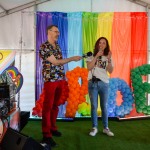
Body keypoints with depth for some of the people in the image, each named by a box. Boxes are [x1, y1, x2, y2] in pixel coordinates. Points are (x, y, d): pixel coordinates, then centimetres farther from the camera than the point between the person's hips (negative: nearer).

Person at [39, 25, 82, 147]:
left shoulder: (57, 45, 14)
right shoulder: (44, 47, -11)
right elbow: (55, 62, -17)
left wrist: (63, 76, 14)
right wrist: (72, 58, -16)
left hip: (60, 79, 7)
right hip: (50, 80, -7)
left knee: (55, 105, 13)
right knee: (48, 106, -3)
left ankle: (52, 128, 27)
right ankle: (46, 135, 3)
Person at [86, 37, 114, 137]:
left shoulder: (108, 57, 9)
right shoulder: (92, 56, 6)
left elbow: (110, 71, -4)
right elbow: (89, 68, -11)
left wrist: (109, 59, -16)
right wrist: (97, 56, -14)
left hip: (104, 83, 1)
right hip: (93, 83, -1)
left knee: (104, 106, 5)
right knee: (94, 106, 2)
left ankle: (106, 128, 16)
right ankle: (94, 128, 12)